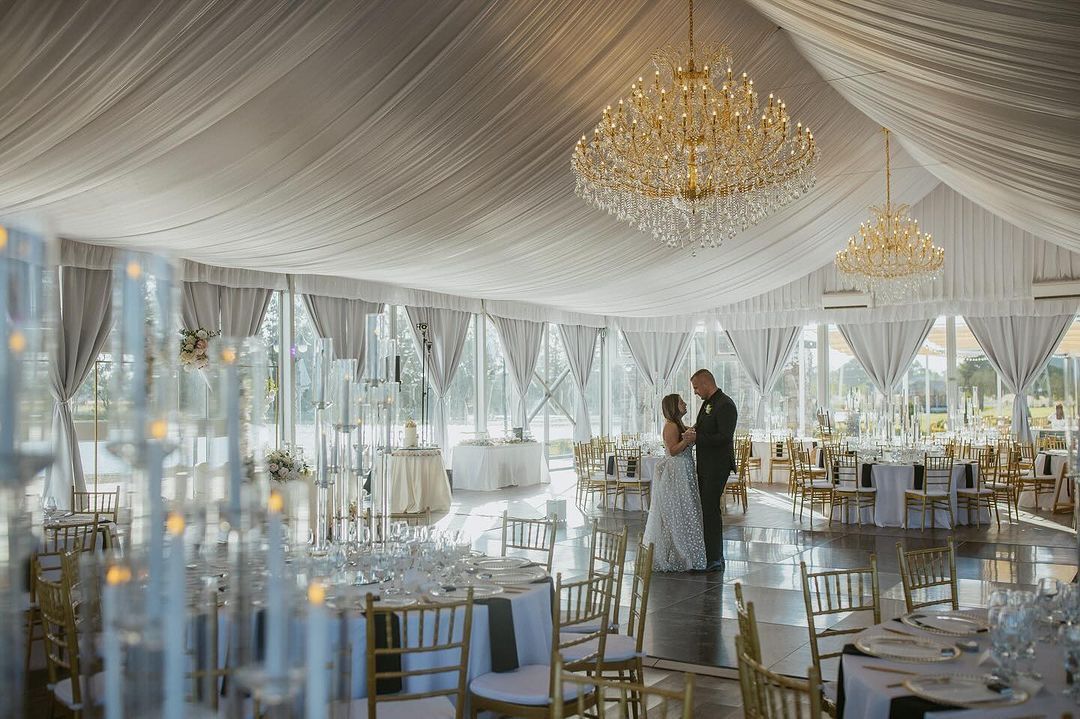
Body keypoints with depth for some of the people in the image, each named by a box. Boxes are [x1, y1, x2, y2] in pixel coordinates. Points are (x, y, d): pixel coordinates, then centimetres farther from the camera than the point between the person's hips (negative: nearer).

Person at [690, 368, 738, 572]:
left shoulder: (725, 405, -15)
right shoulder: (707, 403, 15)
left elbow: (725, 437, -23)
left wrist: (697, 438, -21)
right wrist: (694, 430, 6)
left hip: (717, 466, -10)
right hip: (704, 465, 10)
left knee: (710, 509, -7)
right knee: (705, 509, 13)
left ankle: (715, 559, -1)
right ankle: (709, 554, 22)